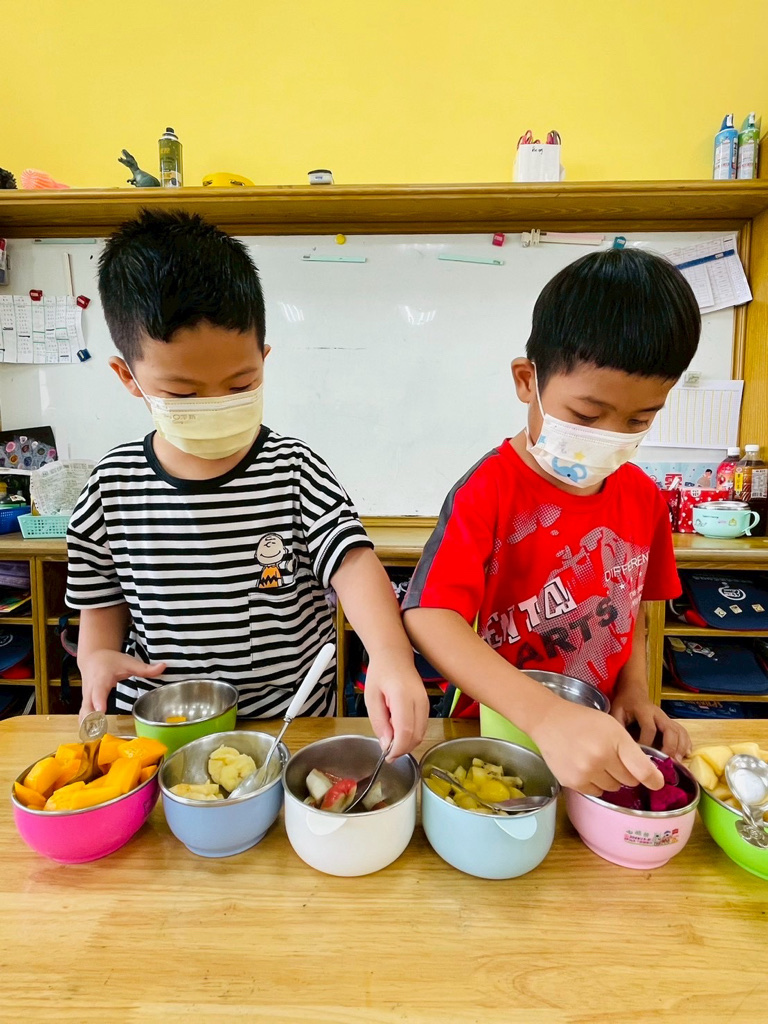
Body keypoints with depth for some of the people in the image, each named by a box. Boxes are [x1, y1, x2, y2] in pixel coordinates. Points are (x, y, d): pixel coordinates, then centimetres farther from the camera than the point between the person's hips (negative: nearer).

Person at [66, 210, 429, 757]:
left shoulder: (295, 471, -10)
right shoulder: (113, 486, -4)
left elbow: (352, 563, -20)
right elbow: (103, 598, 9)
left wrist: (389, 658, -37)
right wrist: (97, 656, -10)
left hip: (290, 720, 0)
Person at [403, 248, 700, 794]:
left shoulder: (643, 497, 0)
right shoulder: (490, 489, -18)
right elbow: (428, 619, -29)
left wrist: (635, 688, -2)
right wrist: (547, 716, -38)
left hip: (603, 736, 5)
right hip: (499, 732, -4)